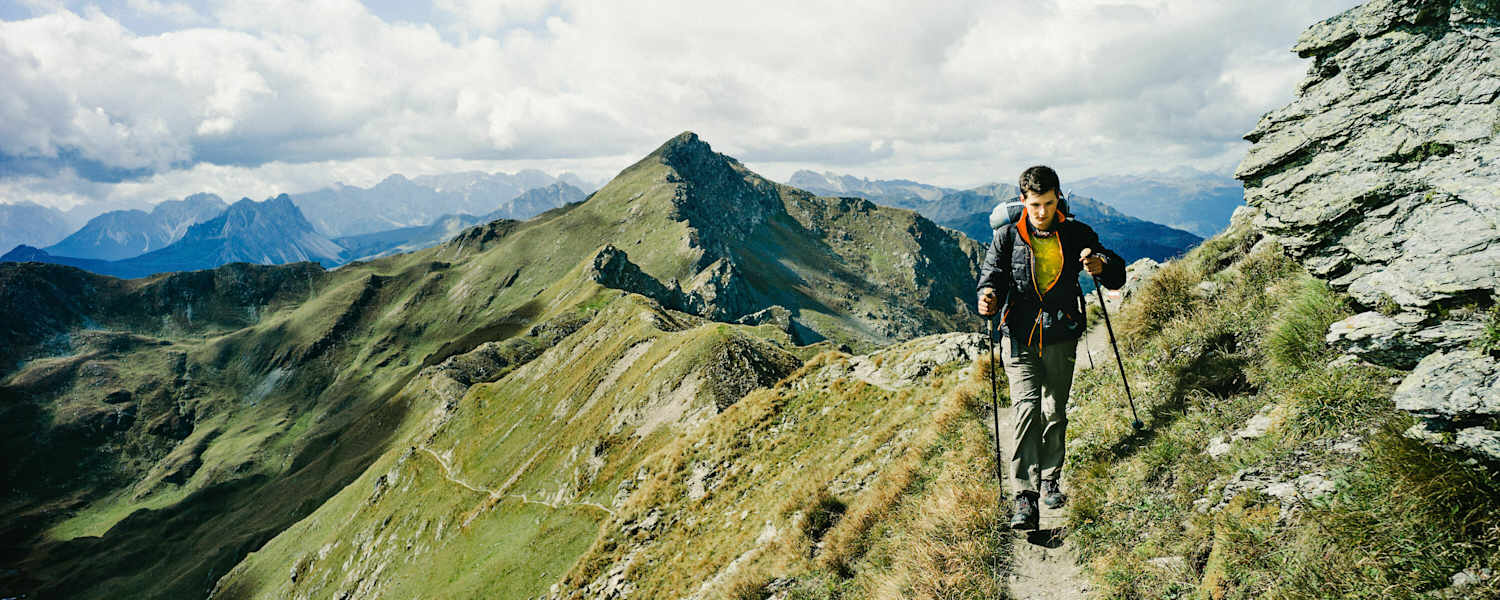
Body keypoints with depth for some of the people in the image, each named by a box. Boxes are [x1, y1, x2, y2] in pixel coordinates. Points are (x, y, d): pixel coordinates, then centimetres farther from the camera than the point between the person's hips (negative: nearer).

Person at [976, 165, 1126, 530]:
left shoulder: (1075, 234, 2)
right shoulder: (1008, 236, -2)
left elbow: (1117, 276, 3)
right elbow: (992, 276, -1)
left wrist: (1101, 266, -21)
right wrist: (988, 299, -26)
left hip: (1061, 337, 2)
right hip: (1021, 338, -2)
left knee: (1055, 413, 11)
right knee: (1027, 408, -15)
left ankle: (1050, 479, 33)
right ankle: (1025, 498, -15)